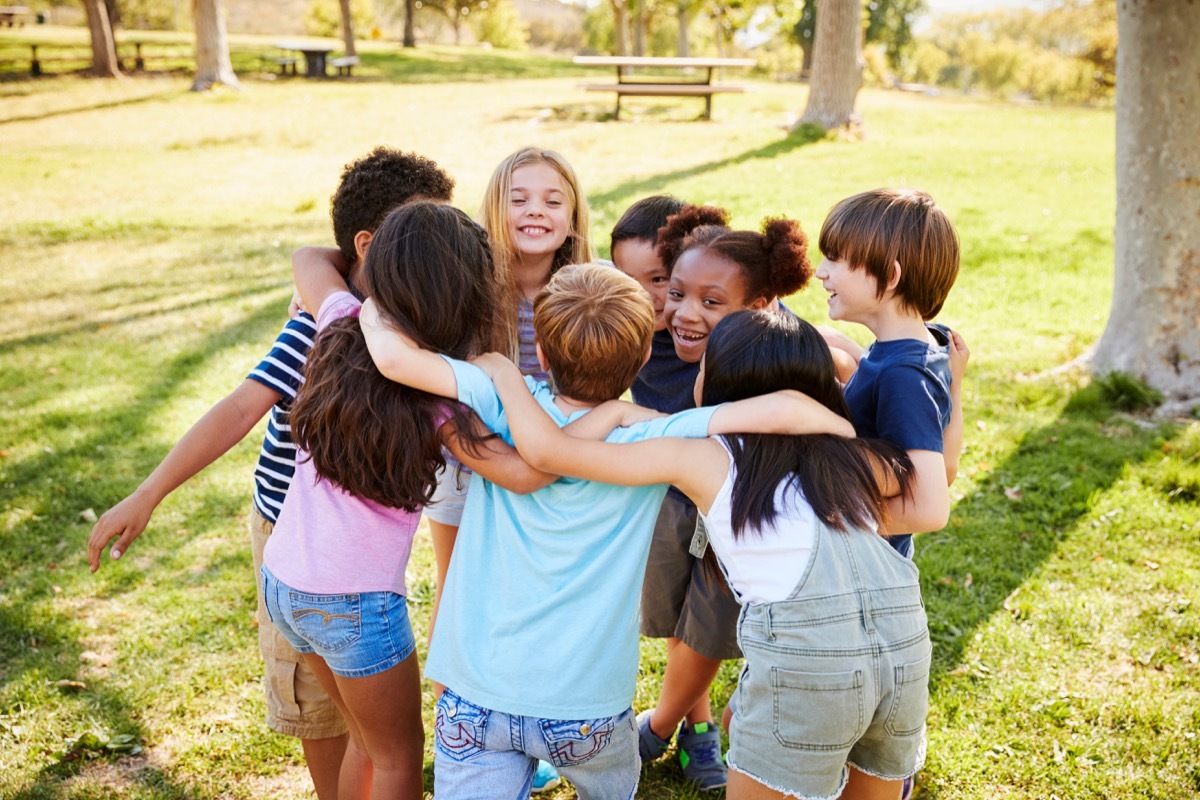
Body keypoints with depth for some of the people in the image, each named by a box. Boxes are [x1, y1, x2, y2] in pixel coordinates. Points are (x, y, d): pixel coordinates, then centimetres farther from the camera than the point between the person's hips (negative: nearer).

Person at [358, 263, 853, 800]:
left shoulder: (506, 407, -11)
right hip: (586, 710, 1)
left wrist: (370, 301, 3)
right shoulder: (649, 444, -15)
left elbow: (392, 354, -18)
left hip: (477, 698, 0)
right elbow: (781, 411, -25)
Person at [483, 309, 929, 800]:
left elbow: (548, 451, 2)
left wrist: (503, 375, 18)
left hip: (804, 657, -5)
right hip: (908, 647, 6)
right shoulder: (852, 456, 15)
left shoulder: (700, 458, 4)